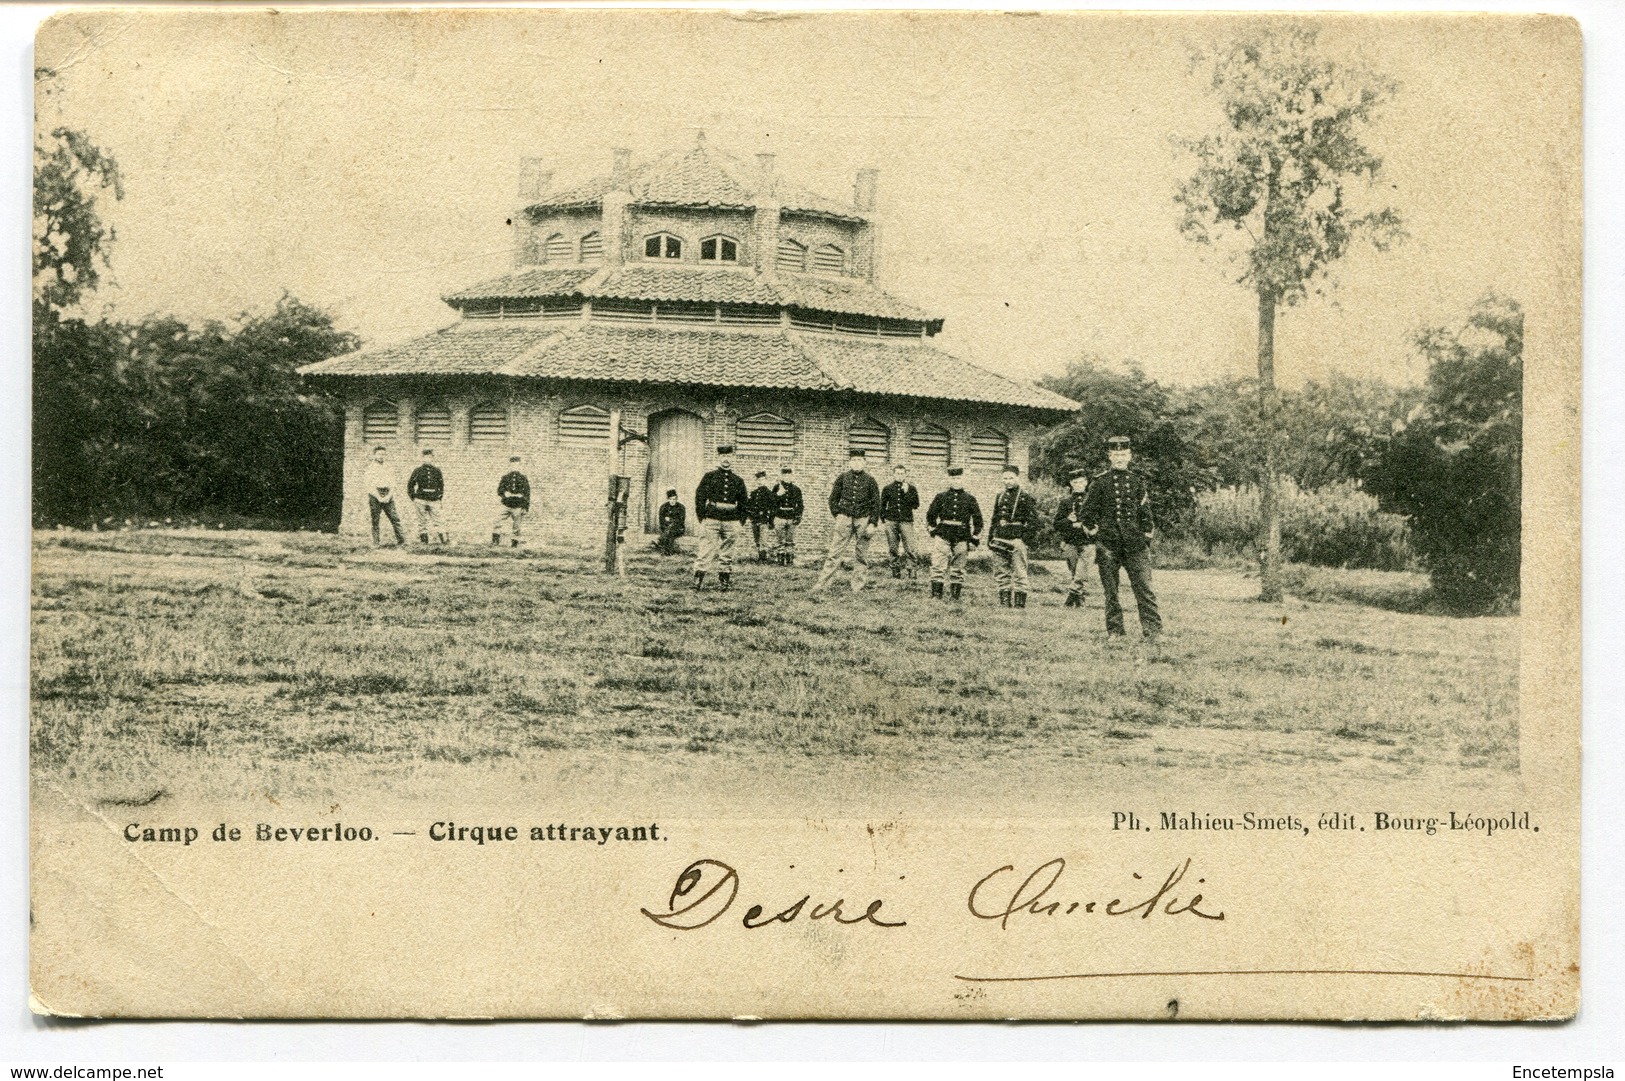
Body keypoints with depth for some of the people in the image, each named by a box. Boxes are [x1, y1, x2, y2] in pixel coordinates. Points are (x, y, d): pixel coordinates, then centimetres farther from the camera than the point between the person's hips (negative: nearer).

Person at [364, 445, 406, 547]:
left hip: (387, 496, 2)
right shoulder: (370, 467, 3)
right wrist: (378, 497, -14)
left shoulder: (388, 467, 13)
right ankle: (376, 542, 2)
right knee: (375, 519, -3)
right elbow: (370, 485, -5)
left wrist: (389, 495, -8)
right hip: (374, 495, -2)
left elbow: (392, 484, 8)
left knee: (394, 517, -4)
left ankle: (401, 539, -3)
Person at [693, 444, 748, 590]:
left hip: (731, 522, 3)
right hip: (711, 520, -3)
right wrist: (702, 518, -4)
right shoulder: (709, 477, 3)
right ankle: (698, 580, -7)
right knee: (706, 552, -8)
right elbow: (699, 497, 2)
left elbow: (743, 503, 16)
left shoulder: (738, 480, 12)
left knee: (727, 554, 8)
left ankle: (724, 581, 15)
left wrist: (741, 522, 8)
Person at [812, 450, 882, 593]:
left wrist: (872, 523, -3)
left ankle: (858, 586, 8)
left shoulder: (870, 480, 4)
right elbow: (833, 499, 12)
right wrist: (837, 515, 1)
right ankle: (822, 582, -6)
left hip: (863, 519, 0)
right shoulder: (842, 478, 7)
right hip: (844, 517, 0)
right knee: (835, 552, -5)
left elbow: (876, 503, 4)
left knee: (861, 555, 3)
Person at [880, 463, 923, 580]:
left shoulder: (911, 488, 5)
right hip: (891, 521, 2)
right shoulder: (888, 488, 8)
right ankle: (896, 571, 12)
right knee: (893, 548, 4)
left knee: (910, 547, -11)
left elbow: (916, 505, -2)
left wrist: (906, 493, -11)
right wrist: (882, 520, 8)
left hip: (906, 521, -2)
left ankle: (912, 569, -3)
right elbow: (882, 505, 15)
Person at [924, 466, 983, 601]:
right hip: (943, 535, -1)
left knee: (958, 568, 6)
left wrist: (975, 539, 8)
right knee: (938, 566, -9)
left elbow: (978, 519, 11)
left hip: (962, 538, 1)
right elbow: (930, 515, 14)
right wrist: (932, 531, 11)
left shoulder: (969, 498, 7)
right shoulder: (941, 496, 6)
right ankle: (936, 594, -9)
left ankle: (954, 596, 12)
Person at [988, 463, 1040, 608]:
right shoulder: (1000, 497, 17)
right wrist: (990, 538, 14)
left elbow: (1033, 521, -5)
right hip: (999, 539, 6)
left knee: (1019, 574, -5)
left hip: (1017, 540, -6)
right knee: (1001, 574, 8)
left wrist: (1026, 538, -13)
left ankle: (1019, 604, -3)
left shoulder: (1026, 497, -1)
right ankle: (1004, 603, 14)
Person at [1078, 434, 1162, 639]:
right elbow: (1086, 514, 9)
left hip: (1134, 544, 1)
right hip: (1107, 544, -1)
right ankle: (1115, 632, 11)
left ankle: (1153, 630, -8)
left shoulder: (1137, 482, 10)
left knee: (1144, 587, -7)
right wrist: (1093, 532, 1)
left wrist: (1146, 542, 7)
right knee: (1110, 591, 3)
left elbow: (1146, 513, 12)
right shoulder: (1099, 482, 4)